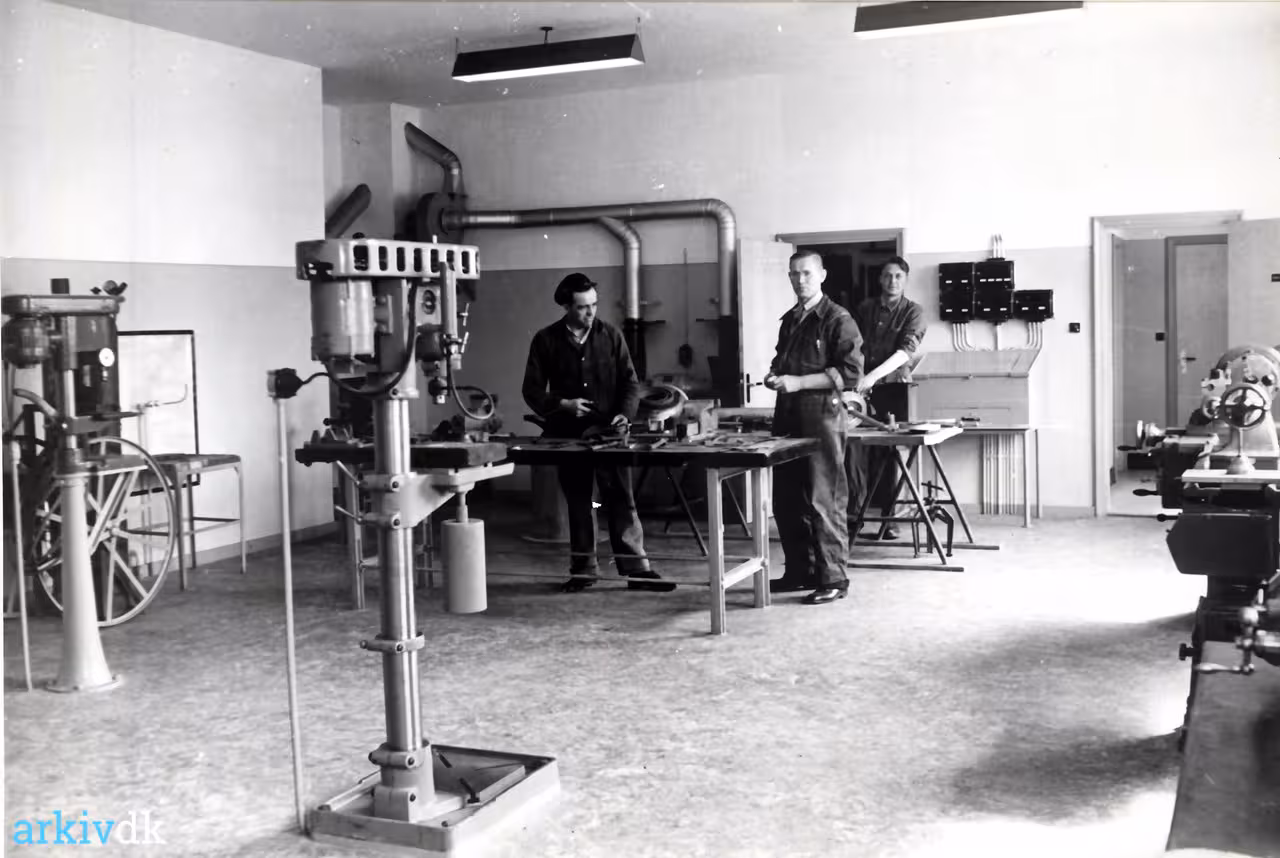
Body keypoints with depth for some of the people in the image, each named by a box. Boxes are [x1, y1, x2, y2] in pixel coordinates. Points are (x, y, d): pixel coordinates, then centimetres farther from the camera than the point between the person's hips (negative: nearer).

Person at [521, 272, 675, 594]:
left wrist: (625, 413, -11)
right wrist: (561, 404, -13)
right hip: (567, 434, 1)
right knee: (577, 503, 9)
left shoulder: (610, 335, 3)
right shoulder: (546, 341, 1)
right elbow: (532, 389, 3)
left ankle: (636, 569, 0)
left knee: (621, 500, -4)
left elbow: (630, 381, 5)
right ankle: (583, 568, 20)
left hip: (608, 432, 0)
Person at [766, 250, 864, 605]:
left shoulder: (838, 320, -5)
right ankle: (799, 571, 22)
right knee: (787, 499, 11)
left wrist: (799, 382, -17)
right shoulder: (789, 320, 18)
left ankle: (832, 579, 2)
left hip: (821, 415, -8)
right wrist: (774, 375, 8)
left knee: (824, 501, -5)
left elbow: (851, 373, -13)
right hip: (787, 415, 8)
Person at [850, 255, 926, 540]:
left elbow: (906, 351, -14)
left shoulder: (913, 311, 0)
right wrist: (855, 377, 0)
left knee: (889, 453, 1)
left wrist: (873, 376, -25)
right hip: (864, 388, 2)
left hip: (894, 388, -2)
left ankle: (885, 518, 10)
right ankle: (854, 511, -9)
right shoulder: (865, 308, 12)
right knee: (856, 447, -12)